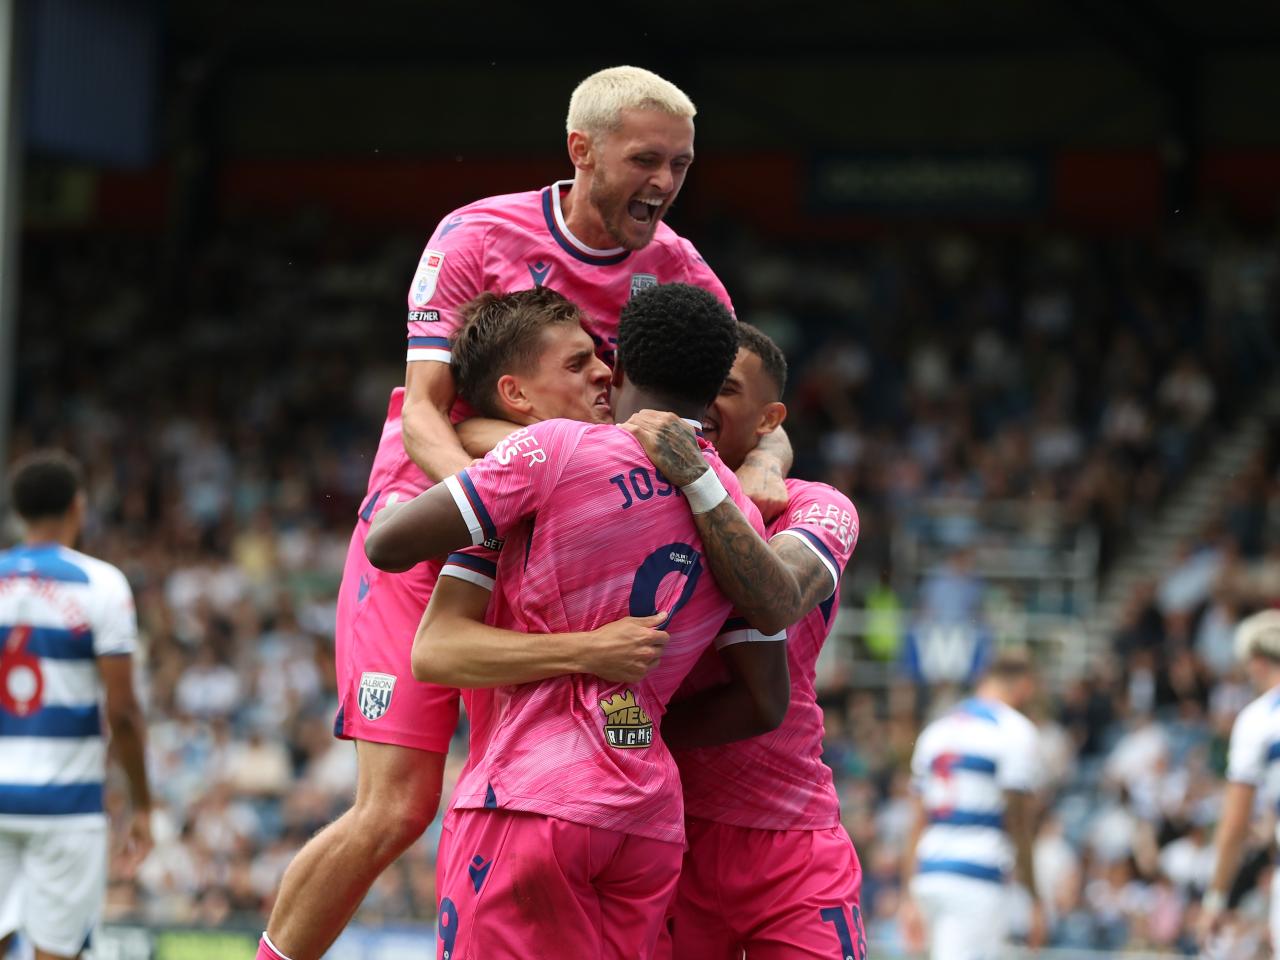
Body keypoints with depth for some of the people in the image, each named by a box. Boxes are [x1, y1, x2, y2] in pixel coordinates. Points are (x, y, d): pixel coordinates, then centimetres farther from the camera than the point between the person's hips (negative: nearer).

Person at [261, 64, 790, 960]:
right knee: (396, 808, -11)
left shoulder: (681, 274, 1)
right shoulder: (478, 237, -9)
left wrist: (758, 468, -23)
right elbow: (425, 410, -11)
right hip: (426, 537, -4)